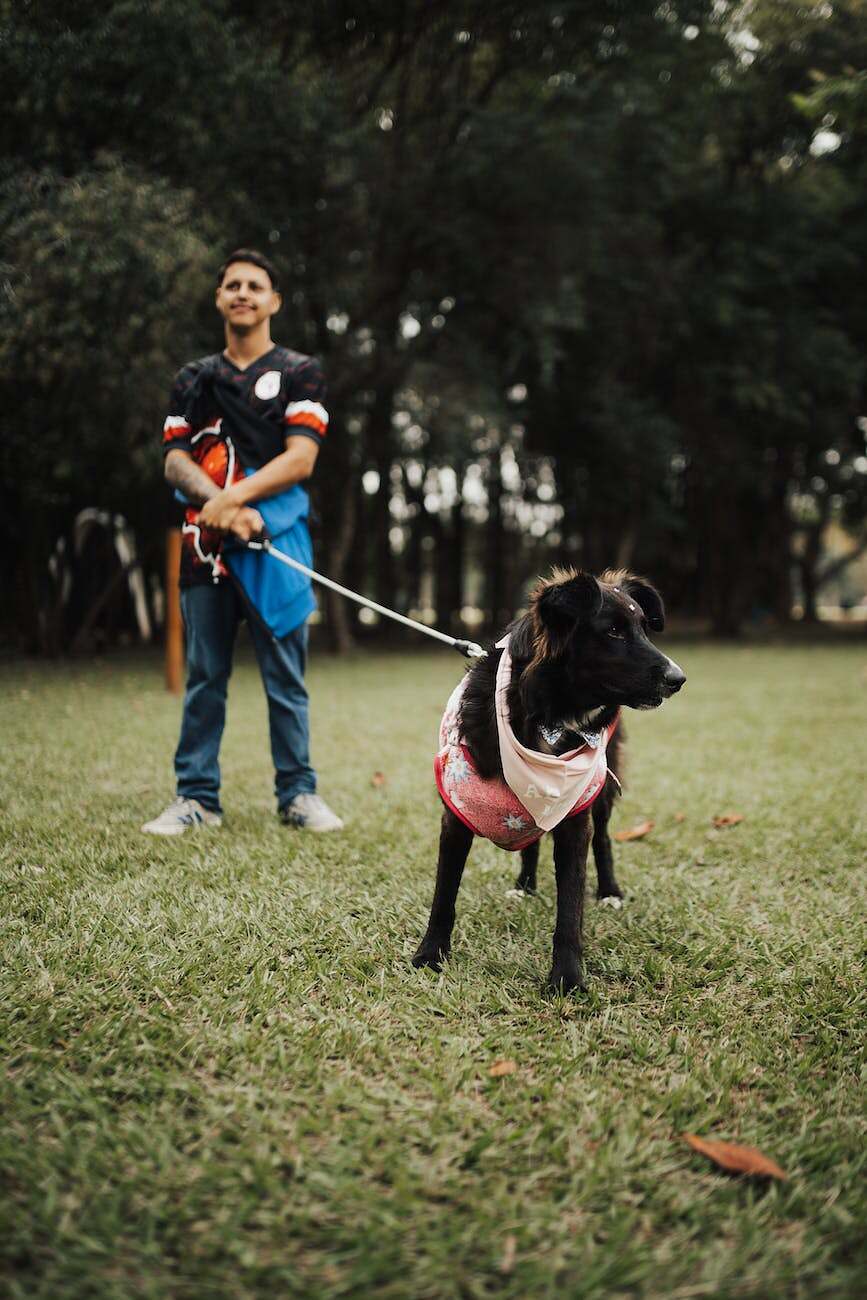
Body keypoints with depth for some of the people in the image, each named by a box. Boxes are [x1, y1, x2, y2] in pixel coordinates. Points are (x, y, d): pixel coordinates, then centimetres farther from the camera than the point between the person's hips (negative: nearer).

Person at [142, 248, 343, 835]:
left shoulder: (299, 373, 7)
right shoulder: (194, 379, 17)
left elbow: (300, 460, -6)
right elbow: (175, 458, 6)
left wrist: (232, 499, -16)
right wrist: (220, 505, -13)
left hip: (275, 544, -3)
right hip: (205, 543, 3)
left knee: (285, 676, 0)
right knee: (204, 676, 6)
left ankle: (298, 793, 9)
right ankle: (197, 797, 12)